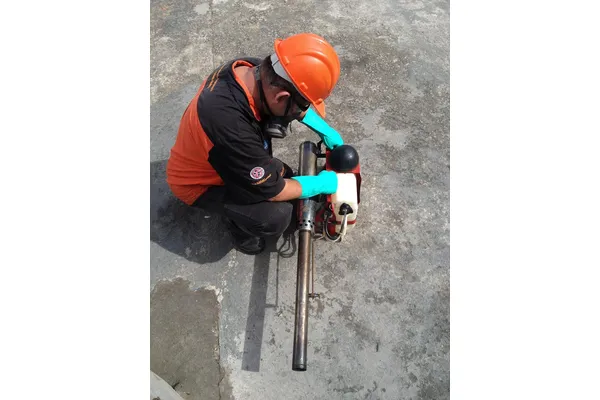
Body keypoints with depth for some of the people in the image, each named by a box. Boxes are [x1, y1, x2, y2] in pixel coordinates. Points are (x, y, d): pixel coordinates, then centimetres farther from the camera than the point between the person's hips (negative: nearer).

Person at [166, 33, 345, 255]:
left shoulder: (250, 68, -21)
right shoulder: (233, 130, -44)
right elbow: (272, 191, -26)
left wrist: (326, 131, 2)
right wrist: (321, 183, -13)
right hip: (199, 183, -8)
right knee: (277, 215, -23)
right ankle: (241, 228, 9)